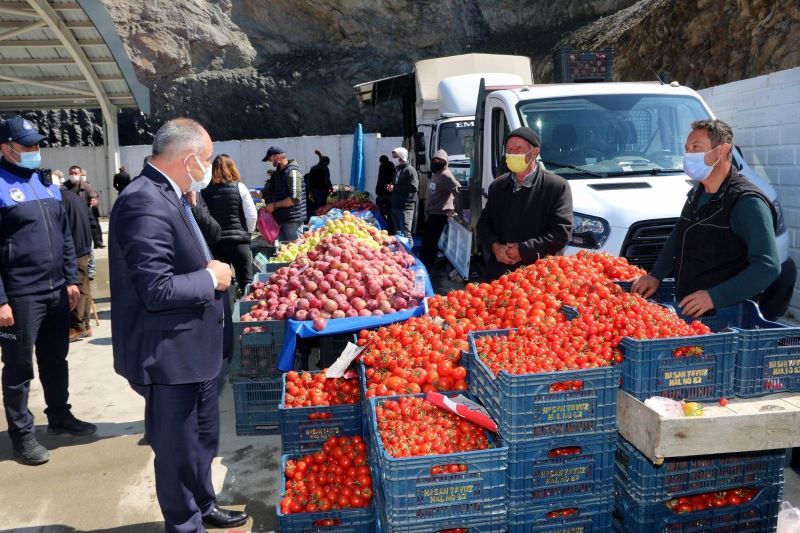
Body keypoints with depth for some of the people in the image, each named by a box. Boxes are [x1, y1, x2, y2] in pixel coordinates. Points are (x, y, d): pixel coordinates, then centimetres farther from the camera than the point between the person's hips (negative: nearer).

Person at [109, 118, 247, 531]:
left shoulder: (168, 196, 7)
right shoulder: (145, 203, -24)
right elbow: (157, 290, -29)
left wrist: (210, 268, 1)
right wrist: (211, 278, -15)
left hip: (192, 348, 10)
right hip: (170, 357, -10)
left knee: (203, 440, 26)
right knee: (178, 451, 10)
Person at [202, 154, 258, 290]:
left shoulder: (205, 191, 0)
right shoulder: (239, 187, -3)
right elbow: (251, 216, -4)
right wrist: (247, 233, 12)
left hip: (214, 243, 2)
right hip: (238, 241, -2)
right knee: (246, 281, 6)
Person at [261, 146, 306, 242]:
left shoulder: (292, 172, -14)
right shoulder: (278, 173, 16)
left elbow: (295, 198, -23)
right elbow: (267, 192, 27)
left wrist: (275, 205, -17)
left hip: (292, 220, -9)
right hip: (280, 219, 9)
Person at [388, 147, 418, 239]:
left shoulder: (410, 170, -9)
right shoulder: (397, 169, 17)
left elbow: (414, 187, -21)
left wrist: (395, 188, -18)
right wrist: (390, 187, 6)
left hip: (406, 207, -8)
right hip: (395, 206, 9)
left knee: (405, 234, -11)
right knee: (397, 233, 13)